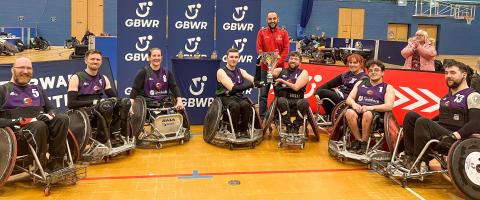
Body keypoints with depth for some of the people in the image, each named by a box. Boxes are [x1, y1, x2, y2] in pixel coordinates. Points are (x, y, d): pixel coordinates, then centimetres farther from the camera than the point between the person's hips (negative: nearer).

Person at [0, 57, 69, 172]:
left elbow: (51, 109, 23)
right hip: (17, 131, -5)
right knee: (39, 126, -38)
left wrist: (49, 115, -2)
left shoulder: (37, 89, 26)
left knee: (62, 119, -26)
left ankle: (55, 164, -26)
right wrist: (13, 122, -17)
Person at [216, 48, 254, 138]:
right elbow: (232, 88, -17)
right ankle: (235, 131, -18)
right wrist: (250, 84, -24)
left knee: (246, 105, -30)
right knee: (235, 106, -35)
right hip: (225, 97, -4)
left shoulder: (241, 71, 13)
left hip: (239, 96, 4)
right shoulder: (221, 71, -4)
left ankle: (244, 130, -15)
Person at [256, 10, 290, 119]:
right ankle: (262, 117, 5)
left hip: (279, 67, 0)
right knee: (263, 94, 0)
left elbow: (286, 49, 0)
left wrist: (277, 62, -12)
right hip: (265, 68, 0)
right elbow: (259, 49, 0)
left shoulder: (283, 33, 6)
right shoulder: (261, 32, 6)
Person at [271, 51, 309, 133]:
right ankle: (288, 125, -18)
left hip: (297, 101, 0)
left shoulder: (303, 73, 8)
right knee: (281, 101, -37)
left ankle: (296, 127, -16)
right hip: (283, 99, 0)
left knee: (304, 102, -35)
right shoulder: (280, 71, 16)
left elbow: (296, 87, -6)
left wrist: (282, 81, -1)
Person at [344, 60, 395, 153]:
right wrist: (354, 104, -9)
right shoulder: (360, 83, 25)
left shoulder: (388, 88, 15)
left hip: (376, 112, -3)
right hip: (358, 110, 3)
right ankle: (358, 140, -18)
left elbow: (389, 106, -2)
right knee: (349, 112, -33)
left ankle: (364, 142, -21)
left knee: (367, 114, -39)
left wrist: (370, 107, -18)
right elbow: (349, 99, 17)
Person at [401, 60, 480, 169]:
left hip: (455, 142, -8)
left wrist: (456, 135, -29)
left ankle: (417, 164, -25)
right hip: (439, 134, 8)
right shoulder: (446, 97, 24)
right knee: (410, 116, -7)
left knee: (422, 122, -29)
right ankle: (408, 156, -15)